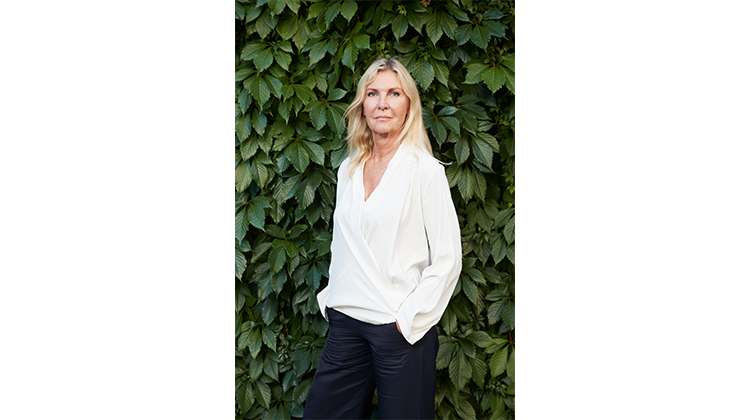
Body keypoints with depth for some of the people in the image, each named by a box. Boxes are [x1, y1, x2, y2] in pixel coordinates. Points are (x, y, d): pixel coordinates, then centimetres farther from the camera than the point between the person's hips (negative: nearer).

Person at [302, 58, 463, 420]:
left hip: (401, 327, -5)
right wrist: (332, 297, 10)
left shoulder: (425, 170, -6)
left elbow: (447, 258, -8)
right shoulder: (348, 170, 11)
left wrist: (409, 318, -12)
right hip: (345, 322, 5)